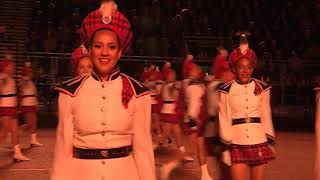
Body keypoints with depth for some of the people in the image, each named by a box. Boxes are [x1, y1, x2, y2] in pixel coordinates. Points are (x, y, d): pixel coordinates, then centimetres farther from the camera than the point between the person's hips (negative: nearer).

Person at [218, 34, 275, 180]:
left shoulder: (262, 88, 1)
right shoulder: (226, 90, -5)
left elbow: (266, 117, 7)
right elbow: (224, 120, -1)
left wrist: (270, 143, 8)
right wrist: (225, 147, -2)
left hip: (259, 143, 2)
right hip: (237, 146, -2)